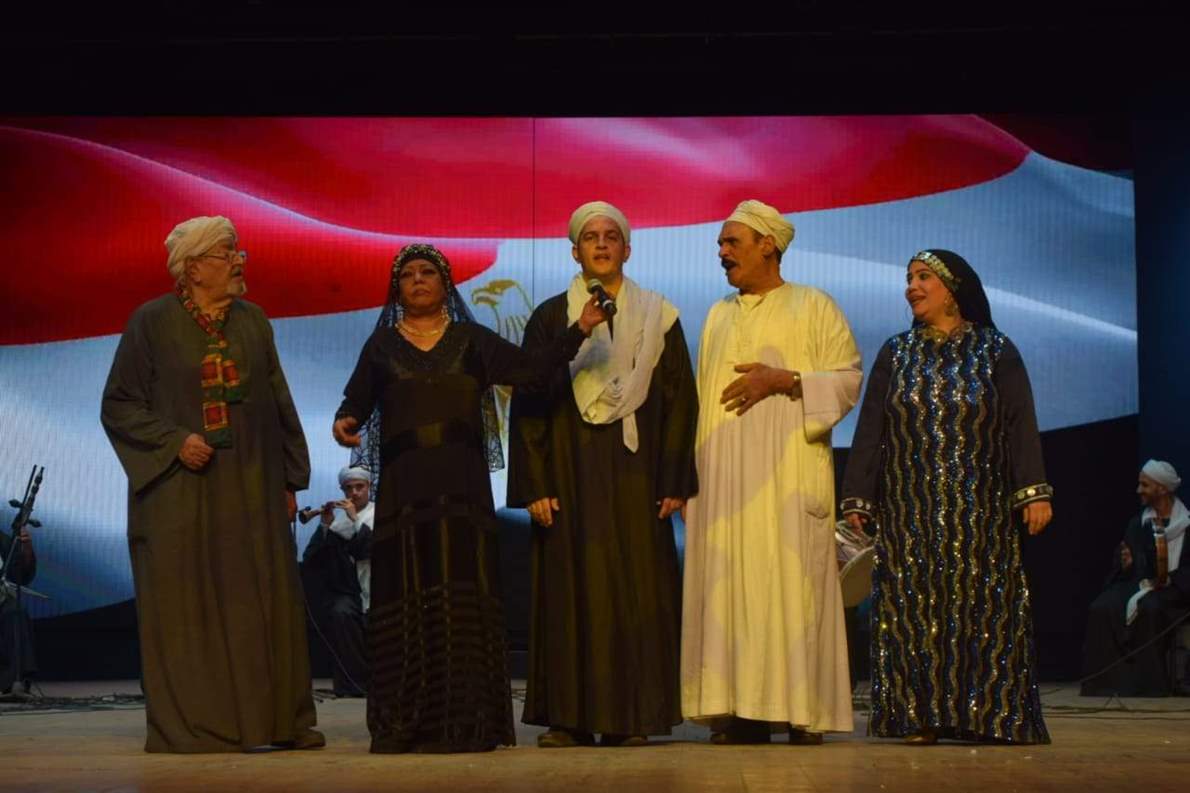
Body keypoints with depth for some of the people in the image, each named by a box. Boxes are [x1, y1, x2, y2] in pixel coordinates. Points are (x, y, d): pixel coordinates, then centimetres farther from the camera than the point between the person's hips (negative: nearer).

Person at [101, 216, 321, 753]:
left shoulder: (253, 322, 9)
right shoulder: (152, 322, -4)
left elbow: (278, 404, 13)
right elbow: (118, 405, -2)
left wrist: (288, 480, 9)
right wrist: (174, 441, -16)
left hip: (251, 489, 4)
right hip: (180, 489, -4)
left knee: (264, 602, 5)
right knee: (188, 605, -1)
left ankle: (278, 718, 12)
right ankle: (190, 725, 5)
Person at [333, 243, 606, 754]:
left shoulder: (472, 340, 11)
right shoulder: (382, 344, 12)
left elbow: (530, 371, 1)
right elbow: (356, 400, 5)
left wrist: (580, 330, -8)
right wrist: (345, 423, -17)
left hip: (462, 488, 0)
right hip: (402, 489, 0)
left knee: (463, 597, -5)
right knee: (405, 597, -4)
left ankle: (463, 722, -3)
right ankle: (404, 724, -2)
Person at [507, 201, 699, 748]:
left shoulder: (658, 318, 8)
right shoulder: (550, 318, 6)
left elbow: (679, 400, 5)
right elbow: (527, 404, 2)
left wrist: (675, 481, -3)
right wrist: (535, 485, -6)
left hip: (635, 476, 1)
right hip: (570, 473, -1)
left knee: (636, 594, -1)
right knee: (570, 590, -2)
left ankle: (631, 717, 5)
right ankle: (570, 718, 3)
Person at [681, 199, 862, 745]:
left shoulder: (814, 307, 4)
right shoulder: (719, 316, 20)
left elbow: (847, 377, -2)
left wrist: (783, 380, -14)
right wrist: (690, 467, 10)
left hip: (786, 475, -5)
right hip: (722, 475, 5)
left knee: (788, 583, -8)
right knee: (728, 587, -1)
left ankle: (801, 711, -4)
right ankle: (741, 711, 1)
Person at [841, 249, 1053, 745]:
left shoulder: (995, 351, 6)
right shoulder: (896, 353, 12)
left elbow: (1020, 424, -1)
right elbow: (869, 429, 9)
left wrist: (1034, 491, -11)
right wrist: (857, 497, 2)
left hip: (978, 512, -2)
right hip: (908, 513, 2)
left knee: (983, 610, -4)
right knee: (913, 611, -2)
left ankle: (990, 717, 1)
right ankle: (921, 717, 0)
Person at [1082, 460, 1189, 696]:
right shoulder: (1137, 524, 14)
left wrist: (1169, 580, -16)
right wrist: (1126, 564, -8)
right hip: (1140, 585, 5)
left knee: (1148, 608, -37)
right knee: (1101, 608, -24)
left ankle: (1148, 684, -25)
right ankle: (1110, 680, -20)